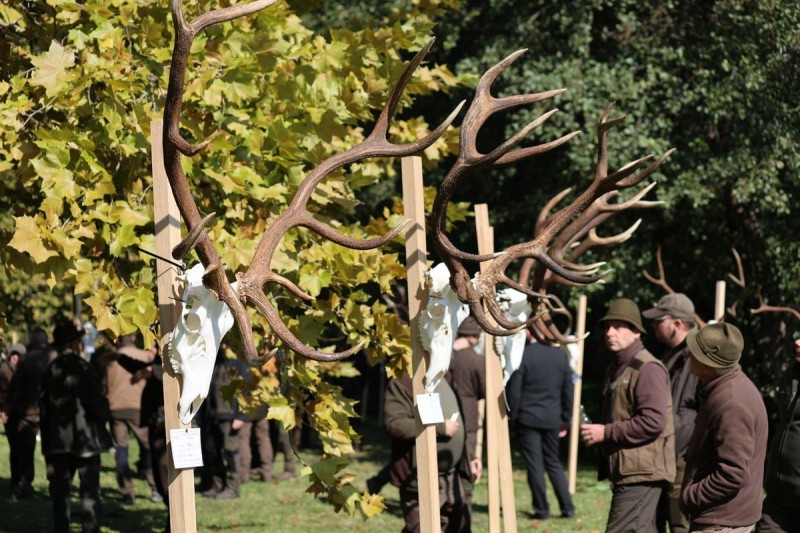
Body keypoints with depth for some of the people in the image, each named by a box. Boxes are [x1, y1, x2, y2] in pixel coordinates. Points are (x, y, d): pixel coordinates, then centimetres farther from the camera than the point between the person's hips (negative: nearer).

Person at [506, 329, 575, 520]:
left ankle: (542, 509, 4)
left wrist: (511, 416, 1)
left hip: (527, 418, -4)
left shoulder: (522, 355, -11)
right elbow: (568, 391, 8)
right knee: (553, 462, 15)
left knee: (535, 464, 2)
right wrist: (565, 421, 16)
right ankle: (567, 507, 9)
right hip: (552, 419, 5)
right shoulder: (560, 356, 4)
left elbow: (514, 390, -10)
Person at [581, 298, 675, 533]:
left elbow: (653, 421, -24)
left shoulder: (647, 369, -14)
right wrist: (594, 433, 10)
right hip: (625, 472, 11)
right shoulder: (617, 368, 19)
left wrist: (606, 433, -19)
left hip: (642, 473, -11)